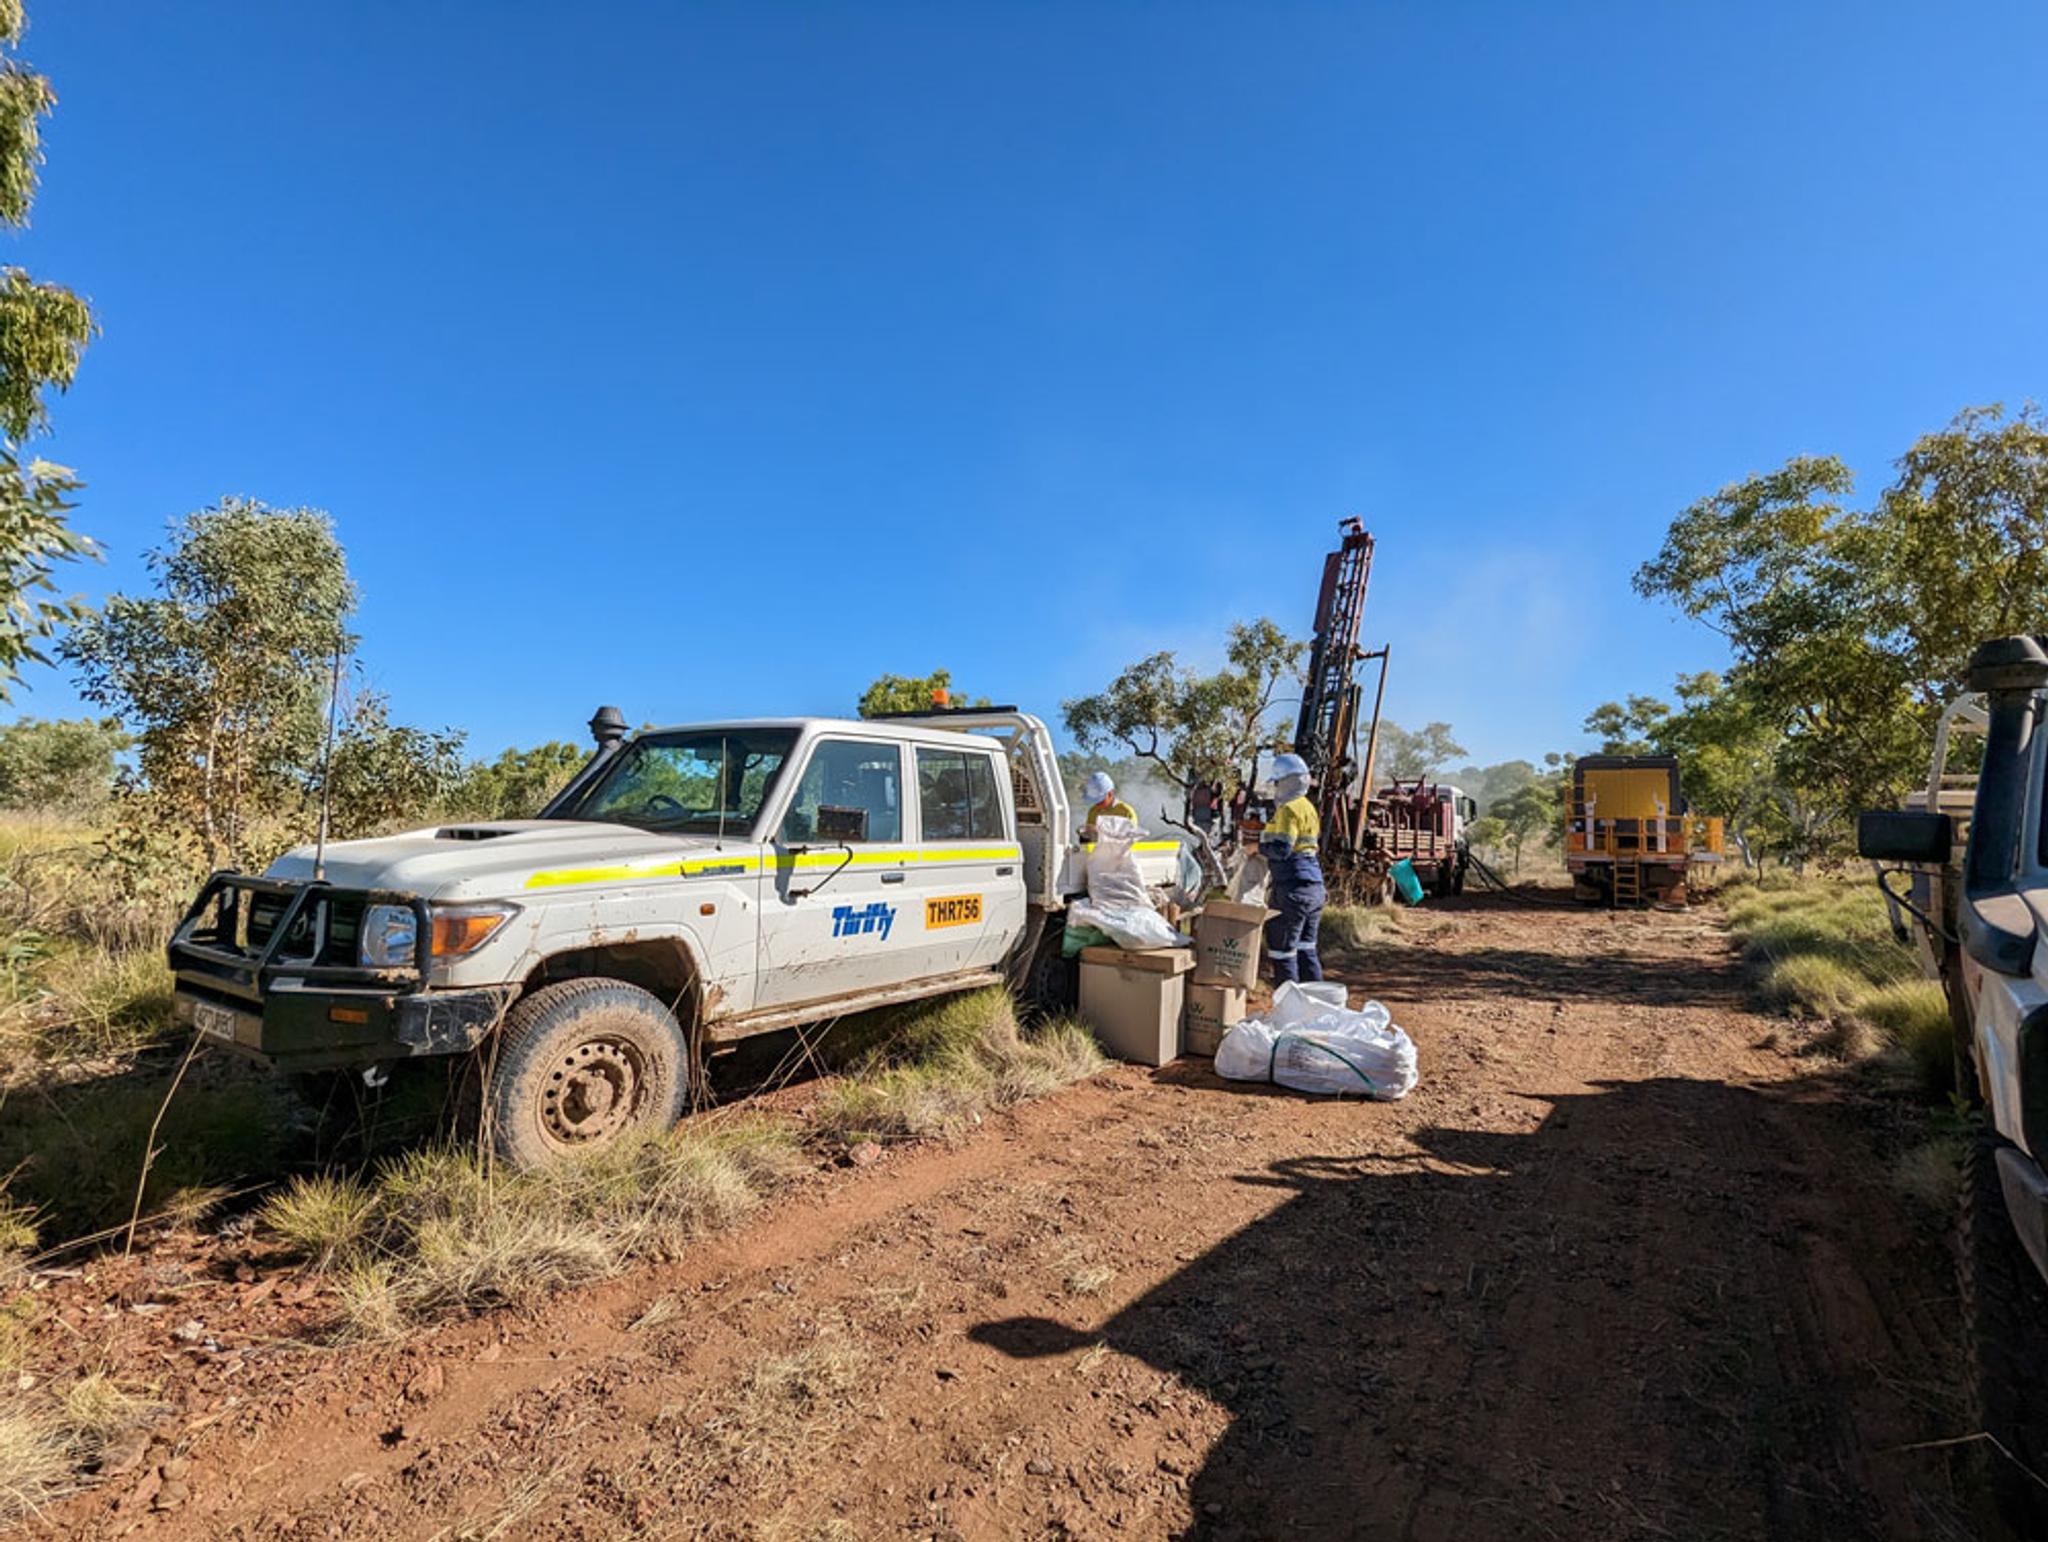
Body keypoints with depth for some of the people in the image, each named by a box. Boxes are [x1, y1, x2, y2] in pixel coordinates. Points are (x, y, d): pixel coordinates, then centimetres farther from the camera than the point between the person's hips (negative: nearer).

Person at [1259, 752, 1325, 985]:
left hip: (1292, 889, -10)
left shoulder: (1288, 810, -13)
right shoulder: (1309, 808, 17)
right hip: (1314, 887, 10)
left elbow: (1280, 849, -23)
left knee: (1282, 952, -2)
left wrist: (1258, 847, -5)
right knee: (1306, 950, 16)